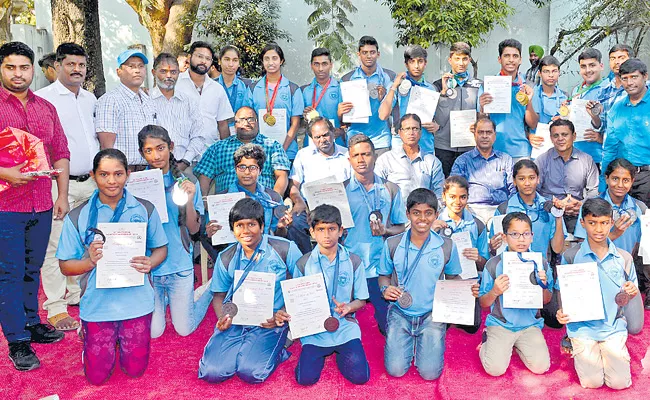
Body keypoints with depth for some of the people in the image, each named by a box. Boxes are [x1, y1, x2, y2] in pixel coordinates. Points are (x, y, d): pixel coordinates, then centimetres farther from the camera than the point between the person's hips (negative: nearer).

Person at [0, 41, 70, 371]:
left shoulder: (46, 108, 12)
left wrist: (62, 195, 7)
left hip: (42, 206, 4)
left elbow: (61, 154, 13)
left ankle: (31, 323, 30)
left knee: (32, 269, 16)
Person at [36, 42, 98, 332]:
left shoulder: (91, 99, 15)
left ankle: (78, 293, 28)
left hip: (90, 181, 6)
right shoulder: (44, 98, -6)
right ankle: (55, 307, 4)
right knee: (56, 245, -4)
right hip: (60, 183, -6)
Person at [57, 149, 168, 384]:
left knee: (135, 370, 10)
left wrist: (150, 262, -17)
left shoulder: (145, 210, -3)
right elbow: (65, 266, -1)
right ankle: (87, 332, 39)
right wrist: (90, 261, -22)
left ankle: (122, 337, 40)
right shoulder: (77, 217, -5)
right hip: (97, 305, 0)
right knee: (97, 376, 10)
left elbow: (161, 248, 5)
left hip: (136, 302, 1)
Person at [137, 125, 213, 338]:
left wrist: (189, 201, -20)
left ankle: (210, 289, 34)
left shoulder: (186, 183, -3)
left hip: (180, 264, 0)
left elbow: (193, 229, -3)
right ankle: (163, 300, 35)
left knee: (185, 330, 7)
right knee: (152, 332, 4)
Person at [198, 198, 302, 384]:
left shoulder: (285, 249, -6)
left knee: (251, 372, -22)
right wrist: (222, 318, -8)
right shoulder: (226, 258, 4)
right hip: (235, 321, 4)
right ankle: (243, 349, 15)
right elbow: (219, 295, 14)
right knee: (211, 372, -13)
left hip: (271, 323, -3)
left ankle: (276, 351, 9)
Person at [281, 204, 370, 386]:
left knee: (359, 376, -16)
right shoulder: (303, 264, 1)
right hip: (313, 327, 0)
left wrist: (348, 307, -17)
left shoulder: (354, 262, 0)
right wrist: (284, 313, -17)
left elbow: (361, 301, 5)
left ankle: (340, 353, 18)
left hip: (345, 326, 0)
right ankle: (322, 353, 19)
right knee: (305, 378, -16)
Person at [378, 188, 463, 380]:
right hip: (400, 313, 0)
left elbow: (452, 278, 9)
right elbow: (384, 276, 8)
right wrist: (385, 289, -15)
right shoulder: (392, 244, -6)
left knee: (430, 373, -10)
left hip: (432, 314, 0)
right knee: (395, 370, -9)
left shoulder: (447, 247, -5)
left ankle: (421, 342, 22)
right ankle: (409, 342, 23)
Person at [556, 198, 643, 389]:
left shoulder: (624, 258, 1)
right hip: (583, 327, -2)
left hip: (614, 327, 2)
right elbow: (563, 292, 3)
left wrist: (632, 293, -12)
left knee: (620, 382, -5)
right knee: (592, 382, -6)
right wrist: (562, 312, -16)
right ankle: (579, 349, 23)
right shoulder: (571, 256, -5)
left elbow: (629, 296, 11)